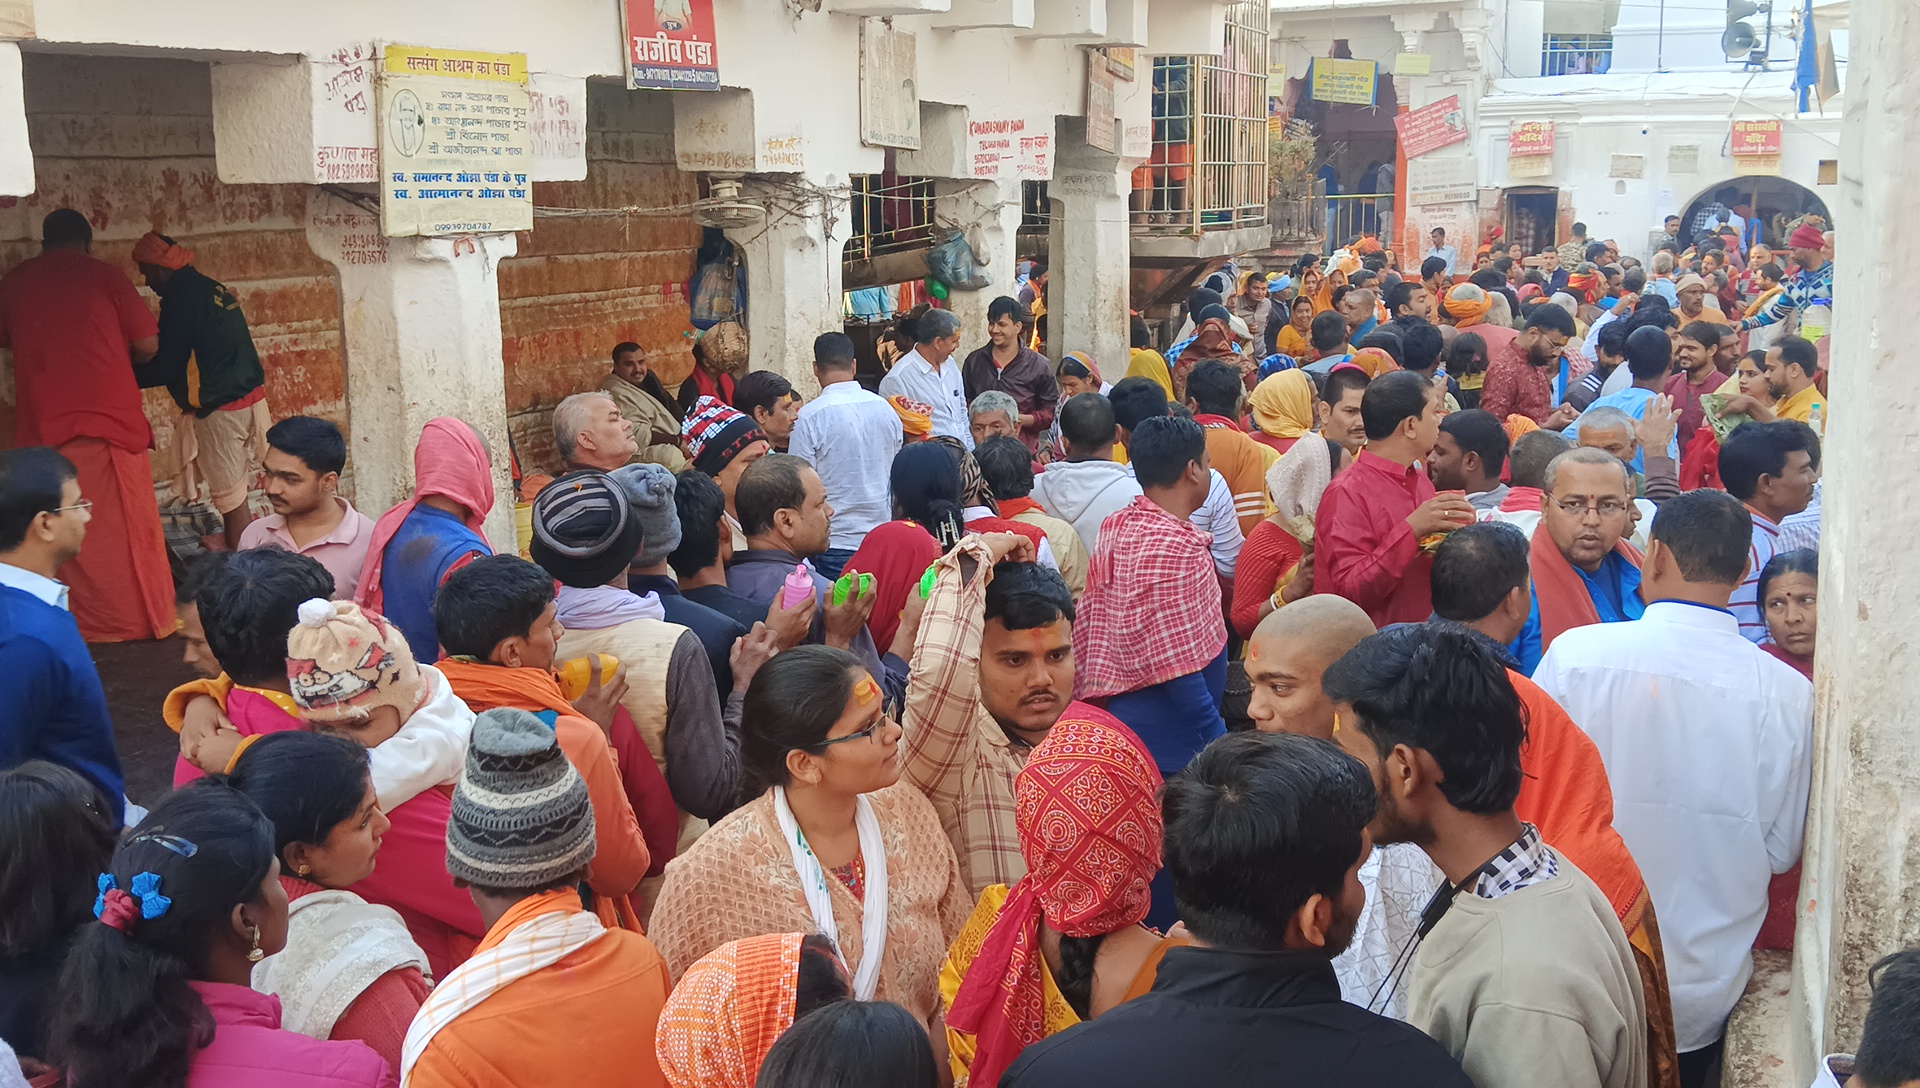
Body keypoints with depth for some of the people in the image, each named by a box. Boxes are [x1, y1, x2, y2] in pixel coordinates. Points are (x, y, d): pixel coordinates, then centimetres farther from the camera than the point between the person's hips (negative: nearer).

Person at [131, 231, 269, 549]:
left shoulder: (181, 298, -13)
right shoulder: (213, 288, 15)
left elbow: (167, 366, -13)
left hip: (221, 411, -9)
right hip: (252, 399, 9)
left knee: (230, 498, -4)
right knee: (237, 493, 14)